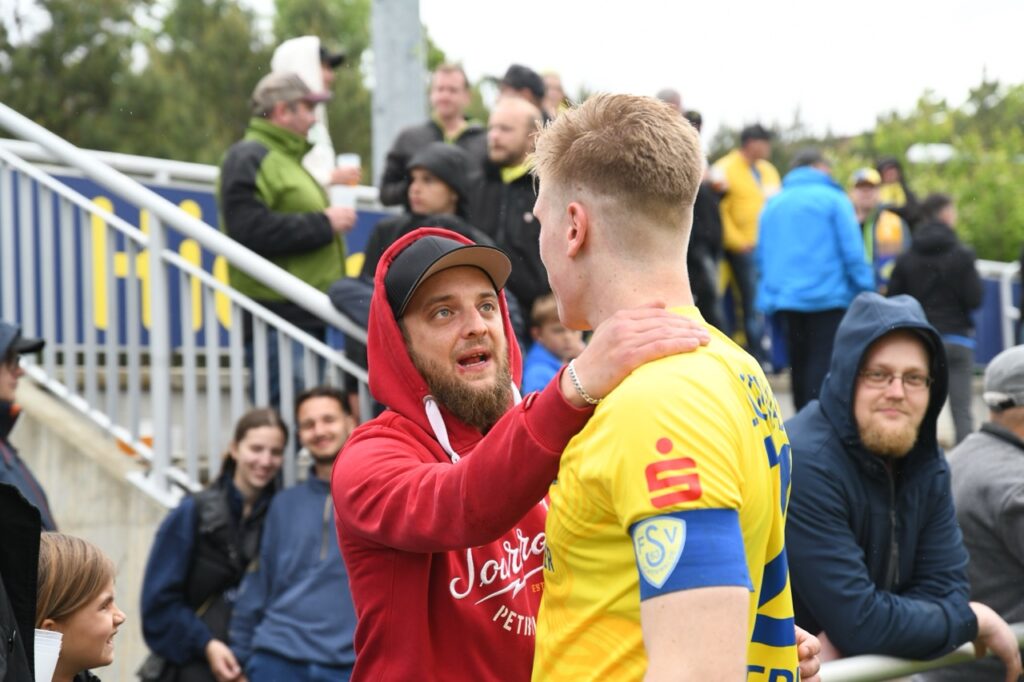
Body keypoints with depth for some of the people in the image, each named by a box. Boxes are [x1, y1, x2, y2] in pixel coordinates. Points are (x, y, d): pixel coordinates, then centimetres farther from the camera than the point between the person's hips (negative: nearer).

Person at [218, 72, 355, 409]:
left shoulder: (286, 159, 25)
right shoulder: (248, 158, -7)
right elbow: (251, 232, -21)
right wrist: (324, 224, -14)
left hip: (304, 315, 10)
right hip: (276, 313, -10)